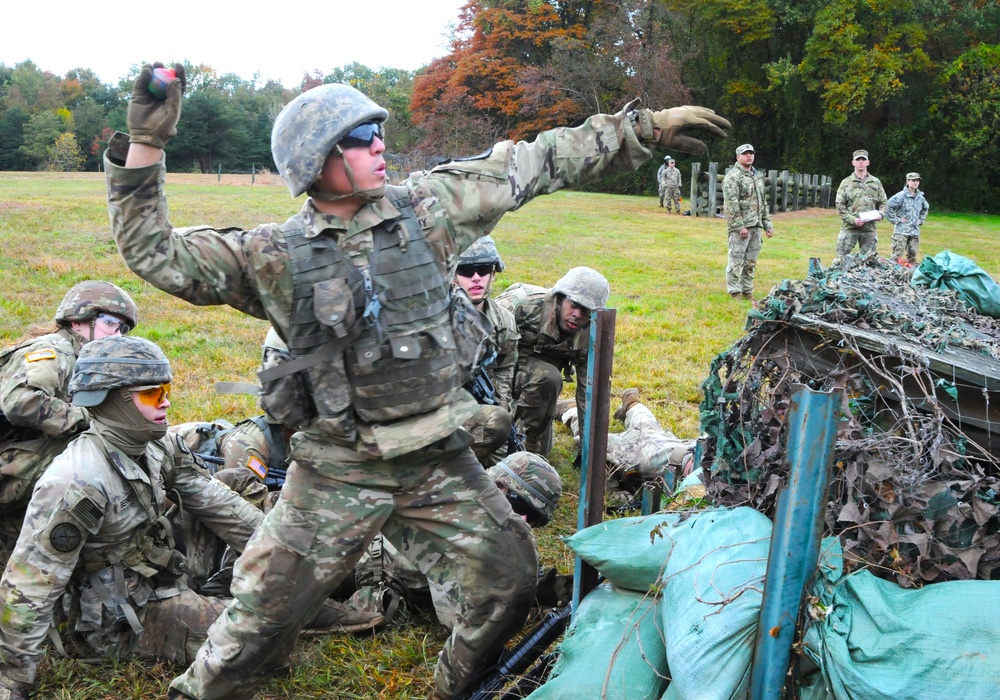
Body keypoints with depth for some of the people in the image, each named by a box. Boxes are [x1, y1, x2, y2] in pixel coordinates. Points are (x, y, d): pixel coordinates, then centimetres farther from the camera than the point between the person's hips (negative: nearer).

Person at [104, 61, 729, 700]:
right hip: (338, 473, -2)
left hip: (441, 461, 3)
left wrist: (644, 128, 5)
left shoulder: (425, 209, -2)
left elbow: (536, 165, 3)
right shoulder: (275, 256, -7)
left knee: (510, 582, 11)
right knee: (263, 617, 4)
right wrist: (145, 143, -19)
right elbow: (155, 253, -9)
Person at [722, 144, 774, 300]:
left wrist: (767, 224, 17)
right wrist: (740, 226, -19)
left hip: (756, 226, 7)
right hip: (739, 226, -7)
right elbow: (731, 204, -15)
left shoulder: (758, 176, 18)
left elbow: (763, 202, 23)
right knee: (736, 260, -5)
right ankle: (735, 292, 1)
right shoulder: (733, 177, -8)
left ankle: (747, 291, 18)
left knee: (751, 262, 10)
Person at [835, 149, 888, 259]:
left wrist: (880, 214, -6)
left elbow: (883, 202, 16)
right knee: (841, 258, -4)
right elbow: (840, 205, -1)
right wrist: (852, 219, -12)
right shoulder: (846, 183, 4)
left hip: (870, 228, 2)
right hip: (849, 227, -2)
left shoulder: (876, 182, 11)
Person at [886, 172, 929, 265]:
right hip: (901, 230, -6)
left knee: (912, 255, 9)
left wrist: (921, 220, 19)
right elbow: (888, 207, -13)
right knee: (897, 255, -9)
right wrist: (896, 220, -10)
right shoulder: (901, 195, -9)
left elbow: (926, 208, 31)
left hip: (915, 231, 6)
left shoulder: (920, 197, 11)